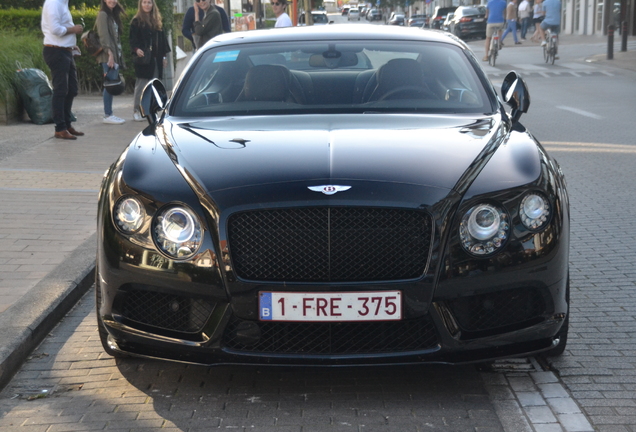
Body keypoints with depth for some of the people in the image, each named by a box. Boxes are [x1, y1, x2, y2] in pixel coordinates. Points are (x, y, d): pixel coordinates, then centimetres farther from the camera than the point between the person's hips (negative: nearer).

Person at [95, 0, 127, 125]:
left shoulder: (114, 16, 21)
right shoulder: (103, 14, -4)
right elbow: (103, 35, -13)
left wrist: (119, 56, 13)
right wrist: (110, 53, -21)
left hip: (116, 55, 8)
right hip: (108, 56, -8)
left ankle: (109, 114, 8)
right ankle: (108, 115, -9)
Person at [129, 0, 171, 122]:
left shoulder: (157, 21, 15)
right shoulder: (136, 21, 1)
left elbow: (162, 39, 17)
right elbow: (132, 38, -6)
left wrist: (164, 56, 11)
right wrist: (136, 49, -25)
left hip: (156, 59, 5)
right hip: (143, 58, -5)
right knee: (141, 85, -5)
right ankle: (136, 111, 1)